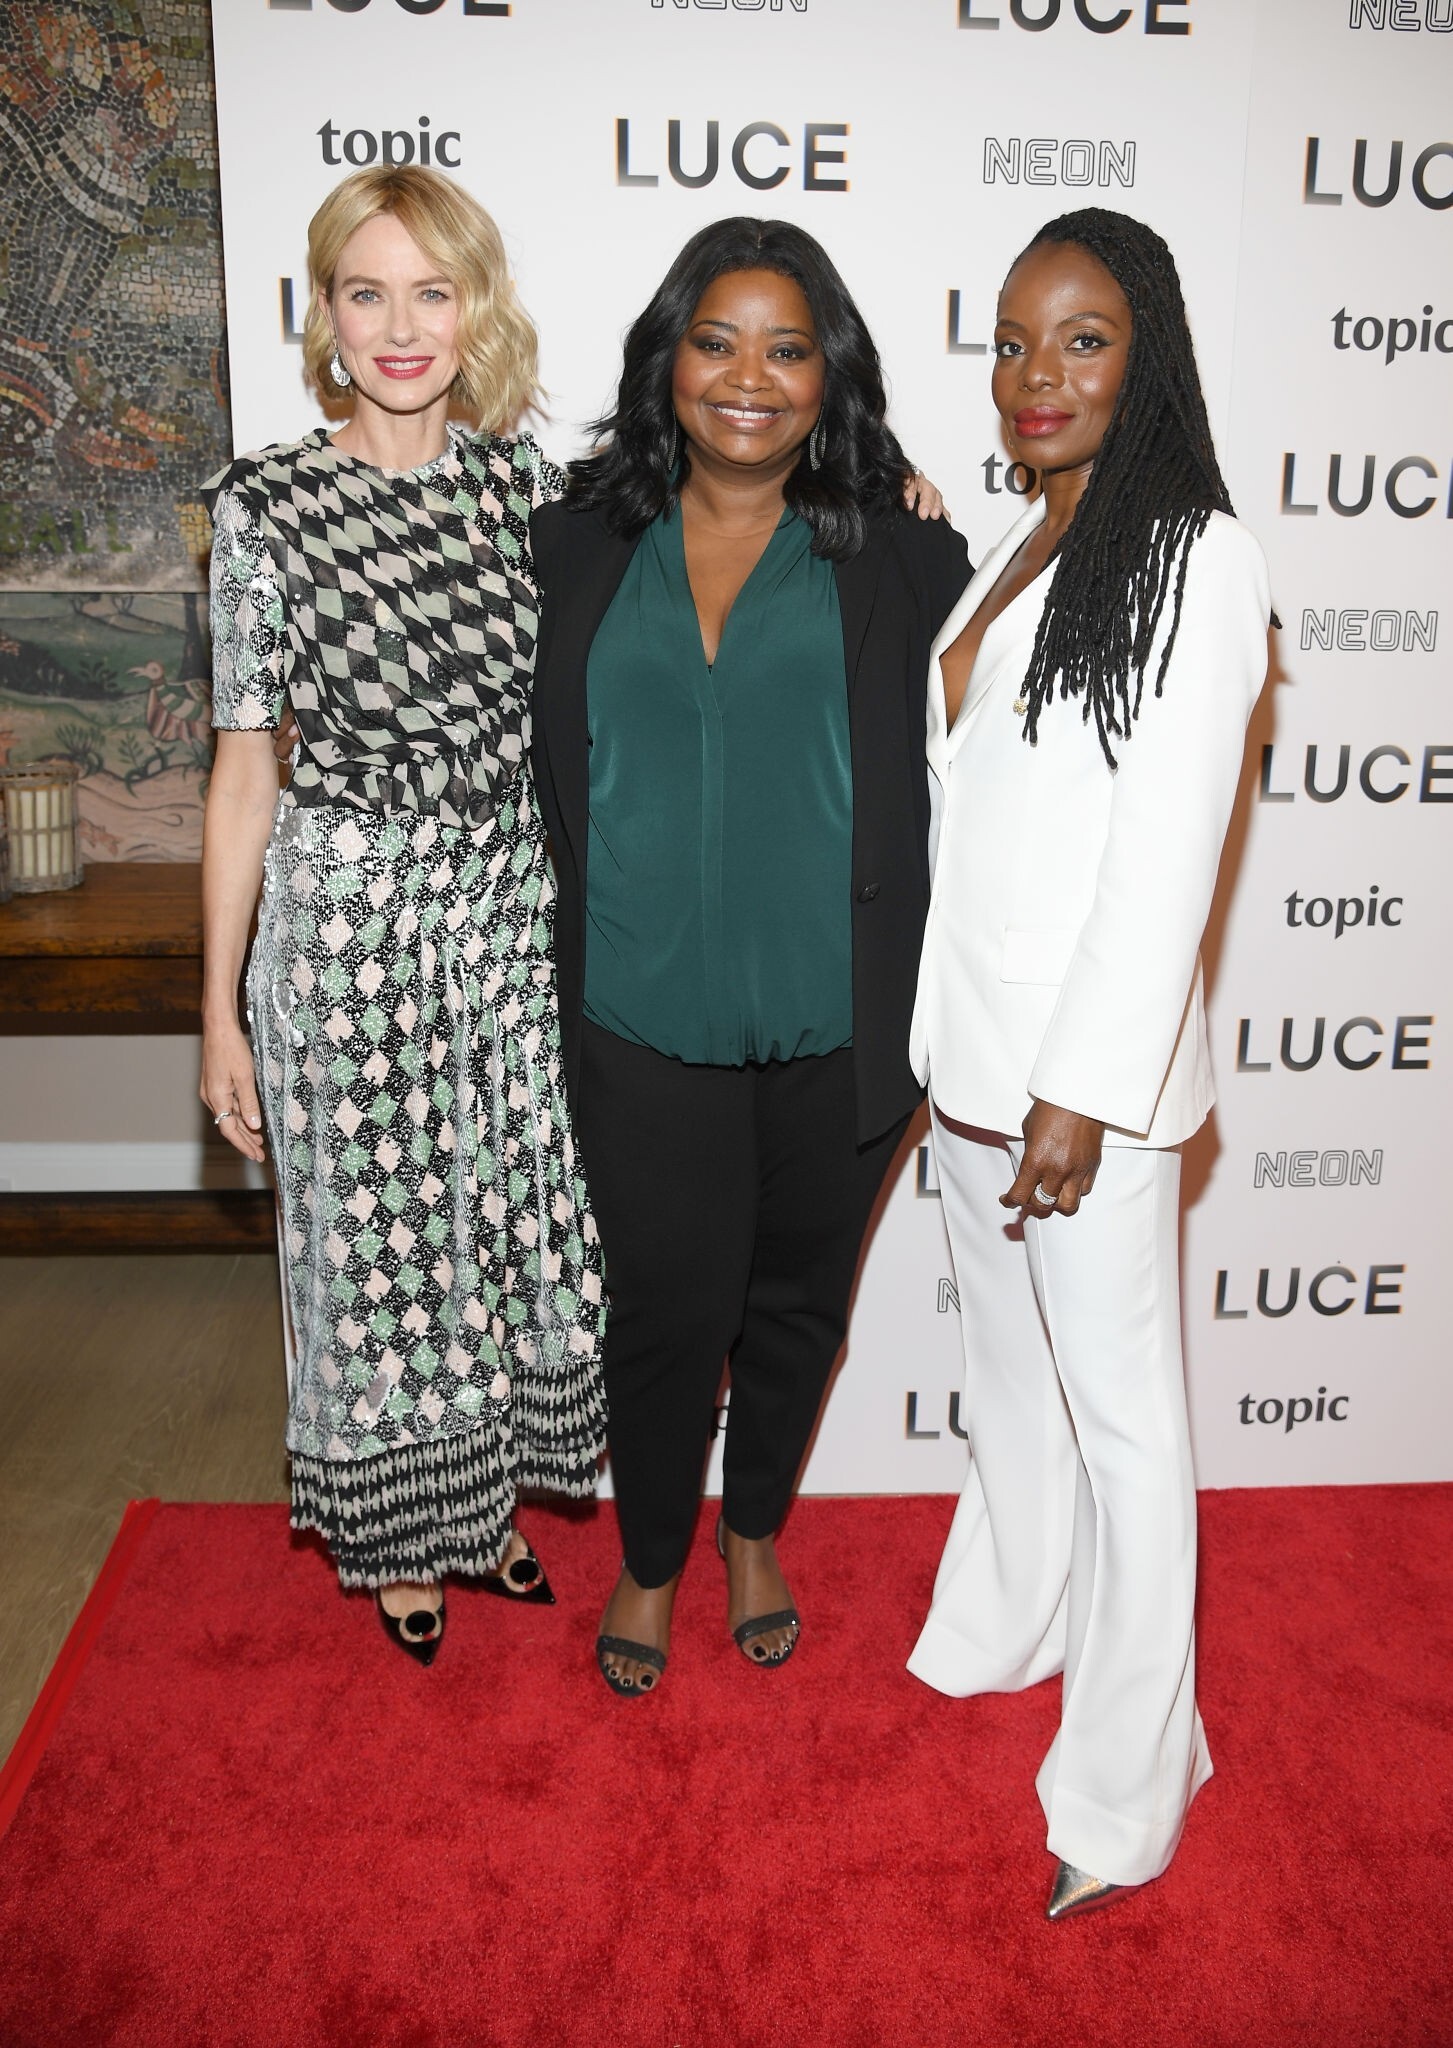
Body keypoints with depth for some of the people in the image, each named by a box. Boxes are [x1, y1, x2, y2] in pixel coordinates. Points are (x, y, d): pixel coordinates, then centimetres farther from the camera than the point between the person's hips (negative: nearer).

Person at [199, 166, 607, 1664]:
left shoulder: (521, 480, 3)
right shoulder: (266, 507, -7)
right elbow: (245, 768, -5)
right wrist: (220, 1007, -3)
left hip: (511, 918, 4)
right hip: (346, 925, -3)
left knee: (515, 1219, 14)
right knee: (376, 1244, 10)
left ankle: (489, 1498, 40)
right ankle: (397, 1537, 36)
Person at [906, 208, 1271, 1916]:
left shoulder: (1194, 556, -11)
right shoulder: (1013, 552, 13)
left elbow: (1169, 848, -17)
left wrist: (1084, 1092, -20)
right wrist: (945, 1038, 13)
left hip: (1090, 1064, -8)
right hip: (967, 1041, 8)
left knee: (1118, 1414, 3)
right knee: (1006, 1367, 22)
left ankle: (1128, 1781, 20)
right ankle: (1013, 1621, 43)